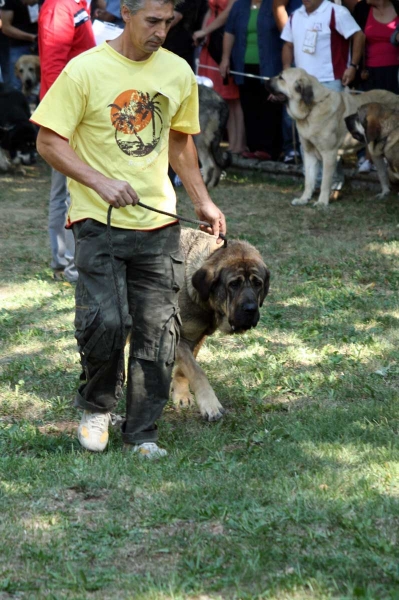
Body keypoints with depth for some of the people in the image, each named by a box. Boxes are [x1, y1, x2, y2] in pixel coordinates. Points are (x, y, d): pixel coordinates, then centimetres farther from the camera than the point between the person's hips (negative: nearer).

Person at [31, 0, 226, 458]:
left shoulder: (178, 72, 6)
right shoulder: (85, 70, -9)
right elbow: (49, 142, -9)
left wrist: (201, 201, 16)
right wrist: (100, 183, -20)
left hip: (158, 221, 4)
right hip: (99, 221, -4)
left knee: (158, 330, 2)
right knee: (105, 320, -15)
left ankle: (142, 432, 15)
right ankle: (96, 407, 13)